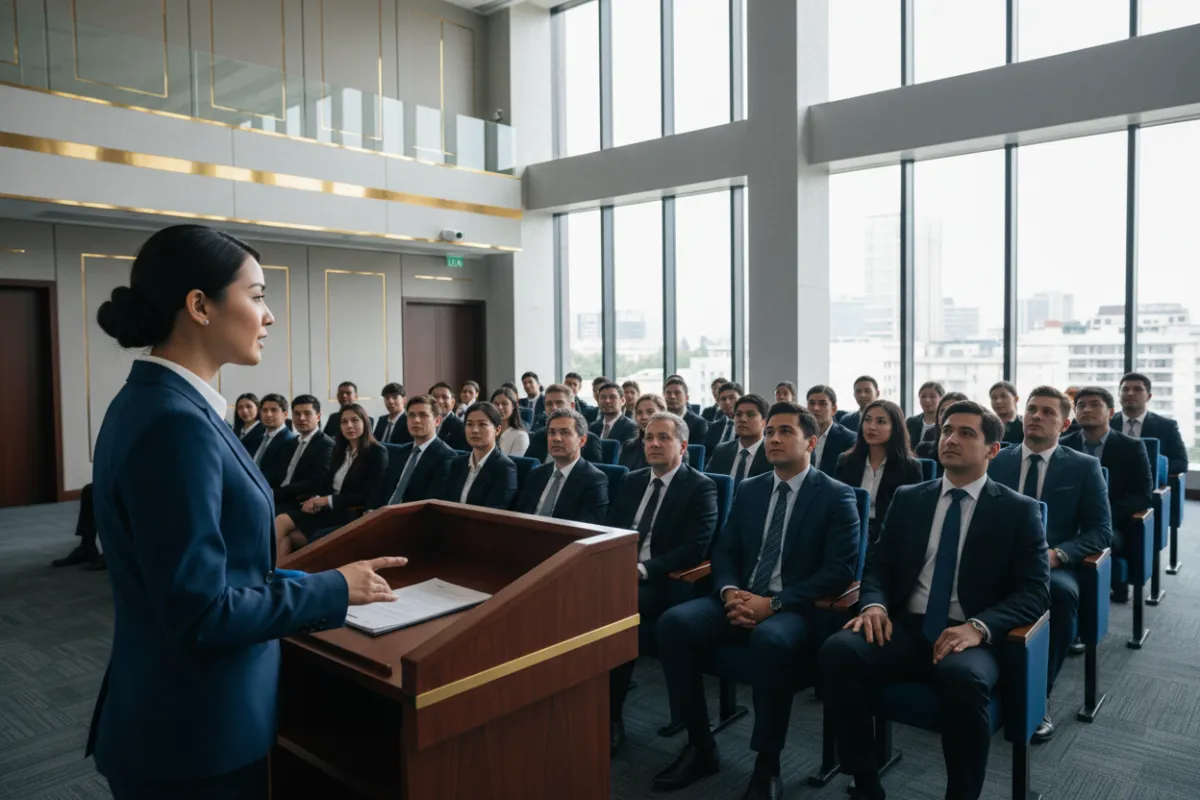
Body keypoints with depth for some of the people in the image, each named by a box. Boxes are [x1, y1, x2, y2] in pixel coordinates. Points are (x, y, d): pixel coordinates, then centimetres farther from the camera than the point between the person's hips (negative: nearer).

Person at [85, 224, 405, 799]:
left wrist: (296, 586, 8)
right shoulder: (175, 422, -25)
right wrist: (332, 589, -16)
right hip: (198, 737, -9)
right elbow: (200, 612, -26)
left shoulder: (152, 402, 5)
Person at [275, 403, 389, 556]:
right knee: (281, 521, -20)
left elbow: (368, 496, -12)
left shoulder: (377, 452, -6)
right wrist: (316, 499, -7)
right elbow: (326, 483, 16)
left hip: (351, 516, -7)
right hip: (327, 510, 7)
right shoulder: (339, 449, 17)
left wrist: (329, 500, -15)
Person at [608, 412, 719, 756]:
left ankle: (611, 717, -17)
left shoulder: (700, 487, -2)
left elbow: (694, 549, -13)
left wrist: (642, 569, -22)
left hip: (662, 582, -5)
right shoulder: (631, 481, 18)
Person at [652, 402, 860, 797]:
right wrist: (730, 592, -10)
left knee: (770, 640, -39)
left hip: (796, 608, -5)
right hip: (740, 599, 5)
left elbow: (840, 571, -11)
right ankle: (700, 745, -7)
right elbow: (723, 551, 13)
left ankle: (767, 765, -18)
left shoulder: (836, 496, -2)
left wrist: (774, 603, -20)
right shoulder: (748, 490, 14)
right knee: (674, 622, -22)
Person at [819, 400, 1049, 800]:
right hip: (905, 628, 3)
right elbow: (878, 565, 12)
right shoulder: (907, 499, 14)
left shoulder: (1019, 511, 5)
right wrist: (874, 604, -11)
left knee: (964, 679, -38)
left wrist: (979, 627, -21)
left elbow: (1034, 592, -3)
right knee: (837, 651, -28)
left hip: (970, 637, -2)